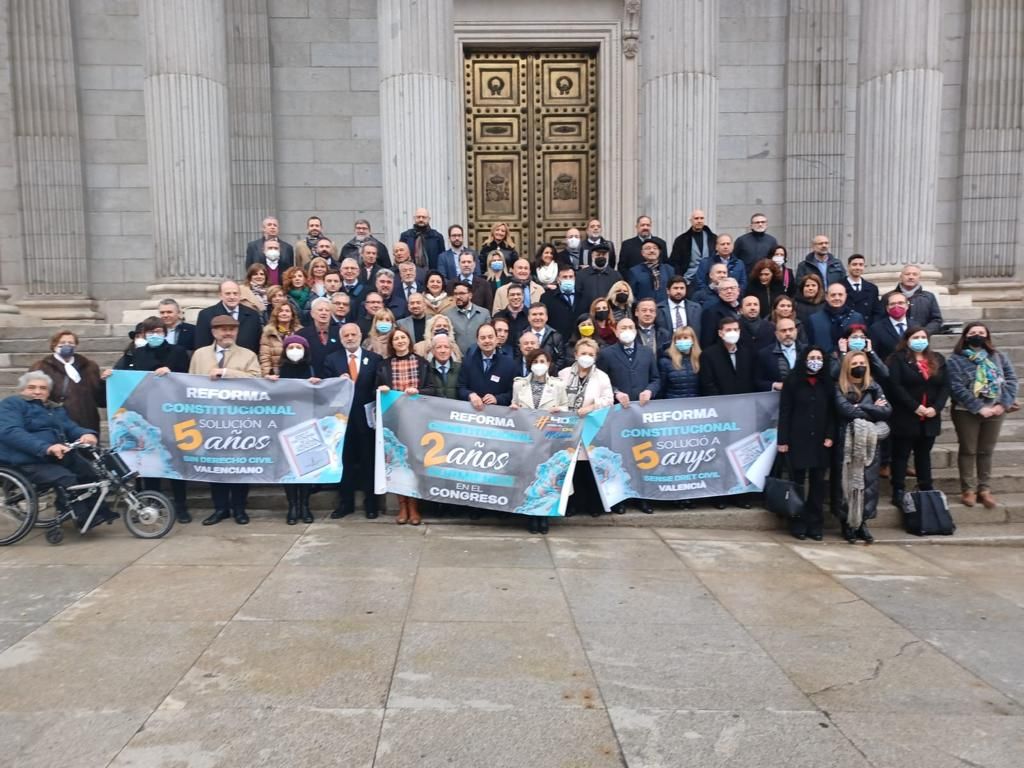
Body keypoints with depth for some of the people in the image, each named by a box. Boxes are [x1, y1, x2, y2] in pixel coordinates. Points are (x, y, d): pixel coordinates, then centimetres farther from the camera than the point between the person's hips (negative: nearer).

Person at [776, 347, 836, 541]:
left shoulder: (827, 383, 9)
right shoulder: (792, 381, 0)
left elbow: (832, 412, 9)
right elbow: (784, 412, -3)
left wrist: (830, 436, -4)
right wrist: (783, 440, -8)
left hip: (820, 441, 3)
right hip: (797, 440, -3)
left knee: (818, 483, 5)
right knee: (797, 483, 1)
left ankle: (815, 524, 12)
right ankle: (798, 524, 9)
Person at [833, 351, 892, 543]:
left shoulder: (874, 387, 11)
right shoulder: (839, 389, 0)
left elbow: (887, 410, -2)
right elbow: (846, 410, -17)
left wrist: (860, 408, -10)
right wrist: (873, 409, -6)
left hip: (869, 443, 3)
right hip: (847, 443, -3)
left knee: (868, 482, 2)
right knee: (846, 481, -1)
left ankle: (862, 523, 12)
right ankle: (847, 523, 8)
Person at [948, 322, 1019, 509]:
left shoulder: (998, 356, 7)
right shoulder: (956, 359, -6)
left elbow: (1011, 379, 2)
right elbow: (957, 388, -14)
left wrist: (1003, 404, -11)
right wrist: (979, 408, -18)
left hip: (995, 412, 3)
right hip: (967, 412, -3)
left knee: (986, 452, 11)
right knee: (968, 451, 6)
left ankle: (985, 489, 20)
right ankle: (969, 489, 15)